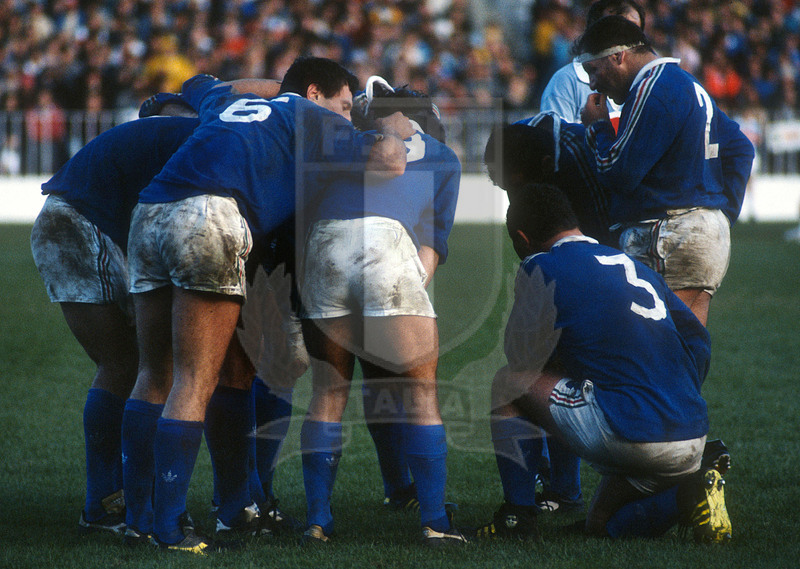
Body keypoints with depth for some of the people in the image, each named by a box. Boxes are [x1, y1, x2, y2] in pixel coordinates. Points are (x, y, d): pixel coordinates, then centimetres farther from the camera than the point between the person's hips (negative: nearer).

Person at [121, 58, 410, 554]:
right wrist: (393, 128, 30)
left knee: (155, 374, 14)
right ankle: (170, 527, -9)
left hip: (148, 213, 7)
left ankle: (139, 517, 17)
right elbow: (389, 164, 10)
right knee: (195, 379, -6)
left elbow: (198, 85, 57)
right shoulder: (310, 118, 16)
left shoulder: (232, 101, 34)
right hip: (208, 215, -7)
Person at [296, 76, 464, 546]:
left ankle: (318, 520, 12)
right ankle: (435, 522, 3)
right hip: (388, 246, -2)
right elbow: (435, 239, 17)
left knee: (328, 392, 13)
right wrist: (414, 290, 9)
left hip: (323, 245, 2)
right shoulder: (444, 158, 29)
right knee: (420, 392, 5)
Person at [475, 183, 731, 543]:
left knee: (507, 384, 11)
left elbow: (522, 361, 7)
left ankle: (517, 517, 7)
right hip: (693, 438, 8)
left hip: (631, 436, -8)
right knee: (604, 523, 27)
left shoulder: (541, 268, 0)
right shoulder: (635, 267, 22)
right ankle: (688, 492, 2)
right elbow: (698, 339, 21)